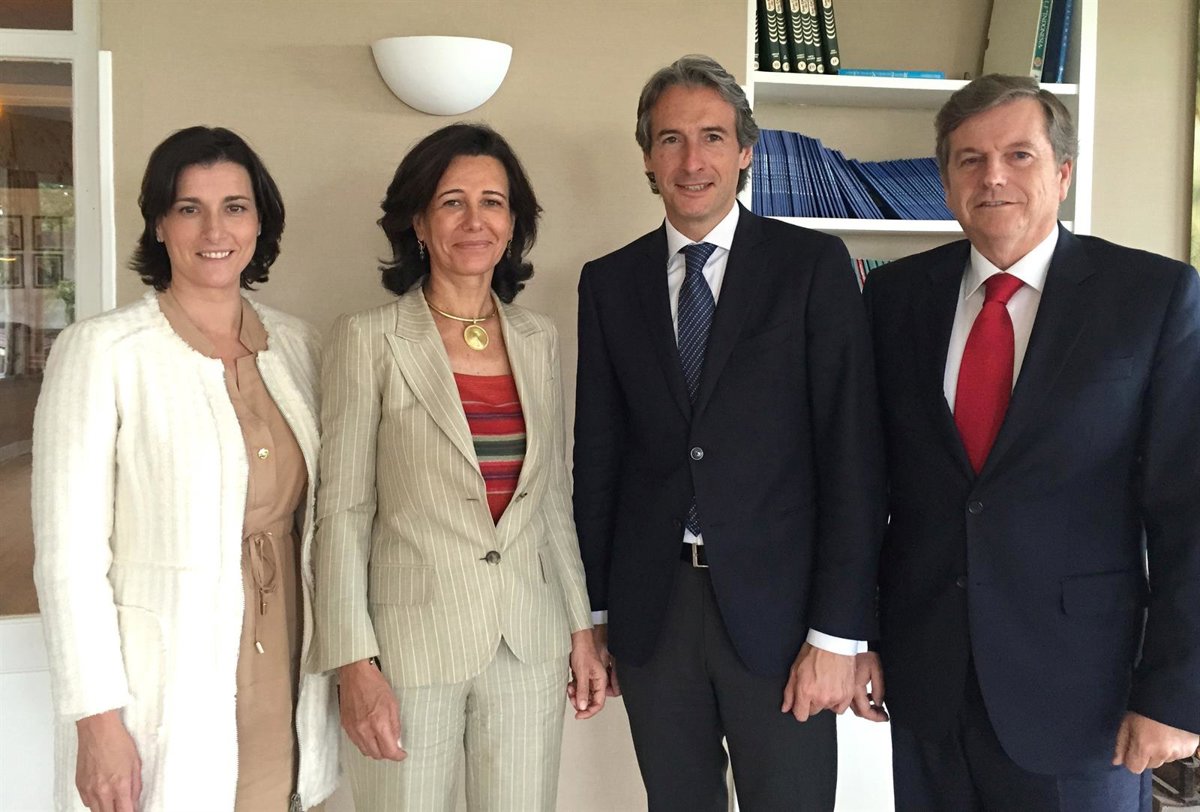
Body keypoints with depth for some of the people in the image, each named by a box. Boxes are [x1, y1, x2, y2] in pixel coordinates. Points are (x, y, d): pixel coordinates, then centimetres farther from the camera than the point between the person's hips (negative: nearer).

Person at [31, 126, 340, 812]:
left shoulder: (298, 345, 4)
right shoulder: (101, 351, -11)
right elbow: (69, 555, -12)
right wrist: (98, 721, -14)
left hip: (285, 675, 5)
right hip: (164, 687, -4)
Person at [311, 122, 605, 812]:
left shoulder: (540, 340, 7)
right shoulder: (369, 340, -5)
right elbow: (343, 509, -6)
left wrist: (582, 628, 11)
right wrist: (356, 666, -10)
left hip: (531, 644, 4)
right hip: (411, 643, -3)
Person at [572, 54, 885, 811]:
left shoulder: (813, 264, -4)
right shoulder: (609, 282, 5)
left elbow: (853, 453, -8)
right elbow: (598, 452, 7)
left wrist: (837, 633, -11)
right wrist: (594, 610, 8)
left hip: (775, 604, -3)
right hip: (649, 607, 3)